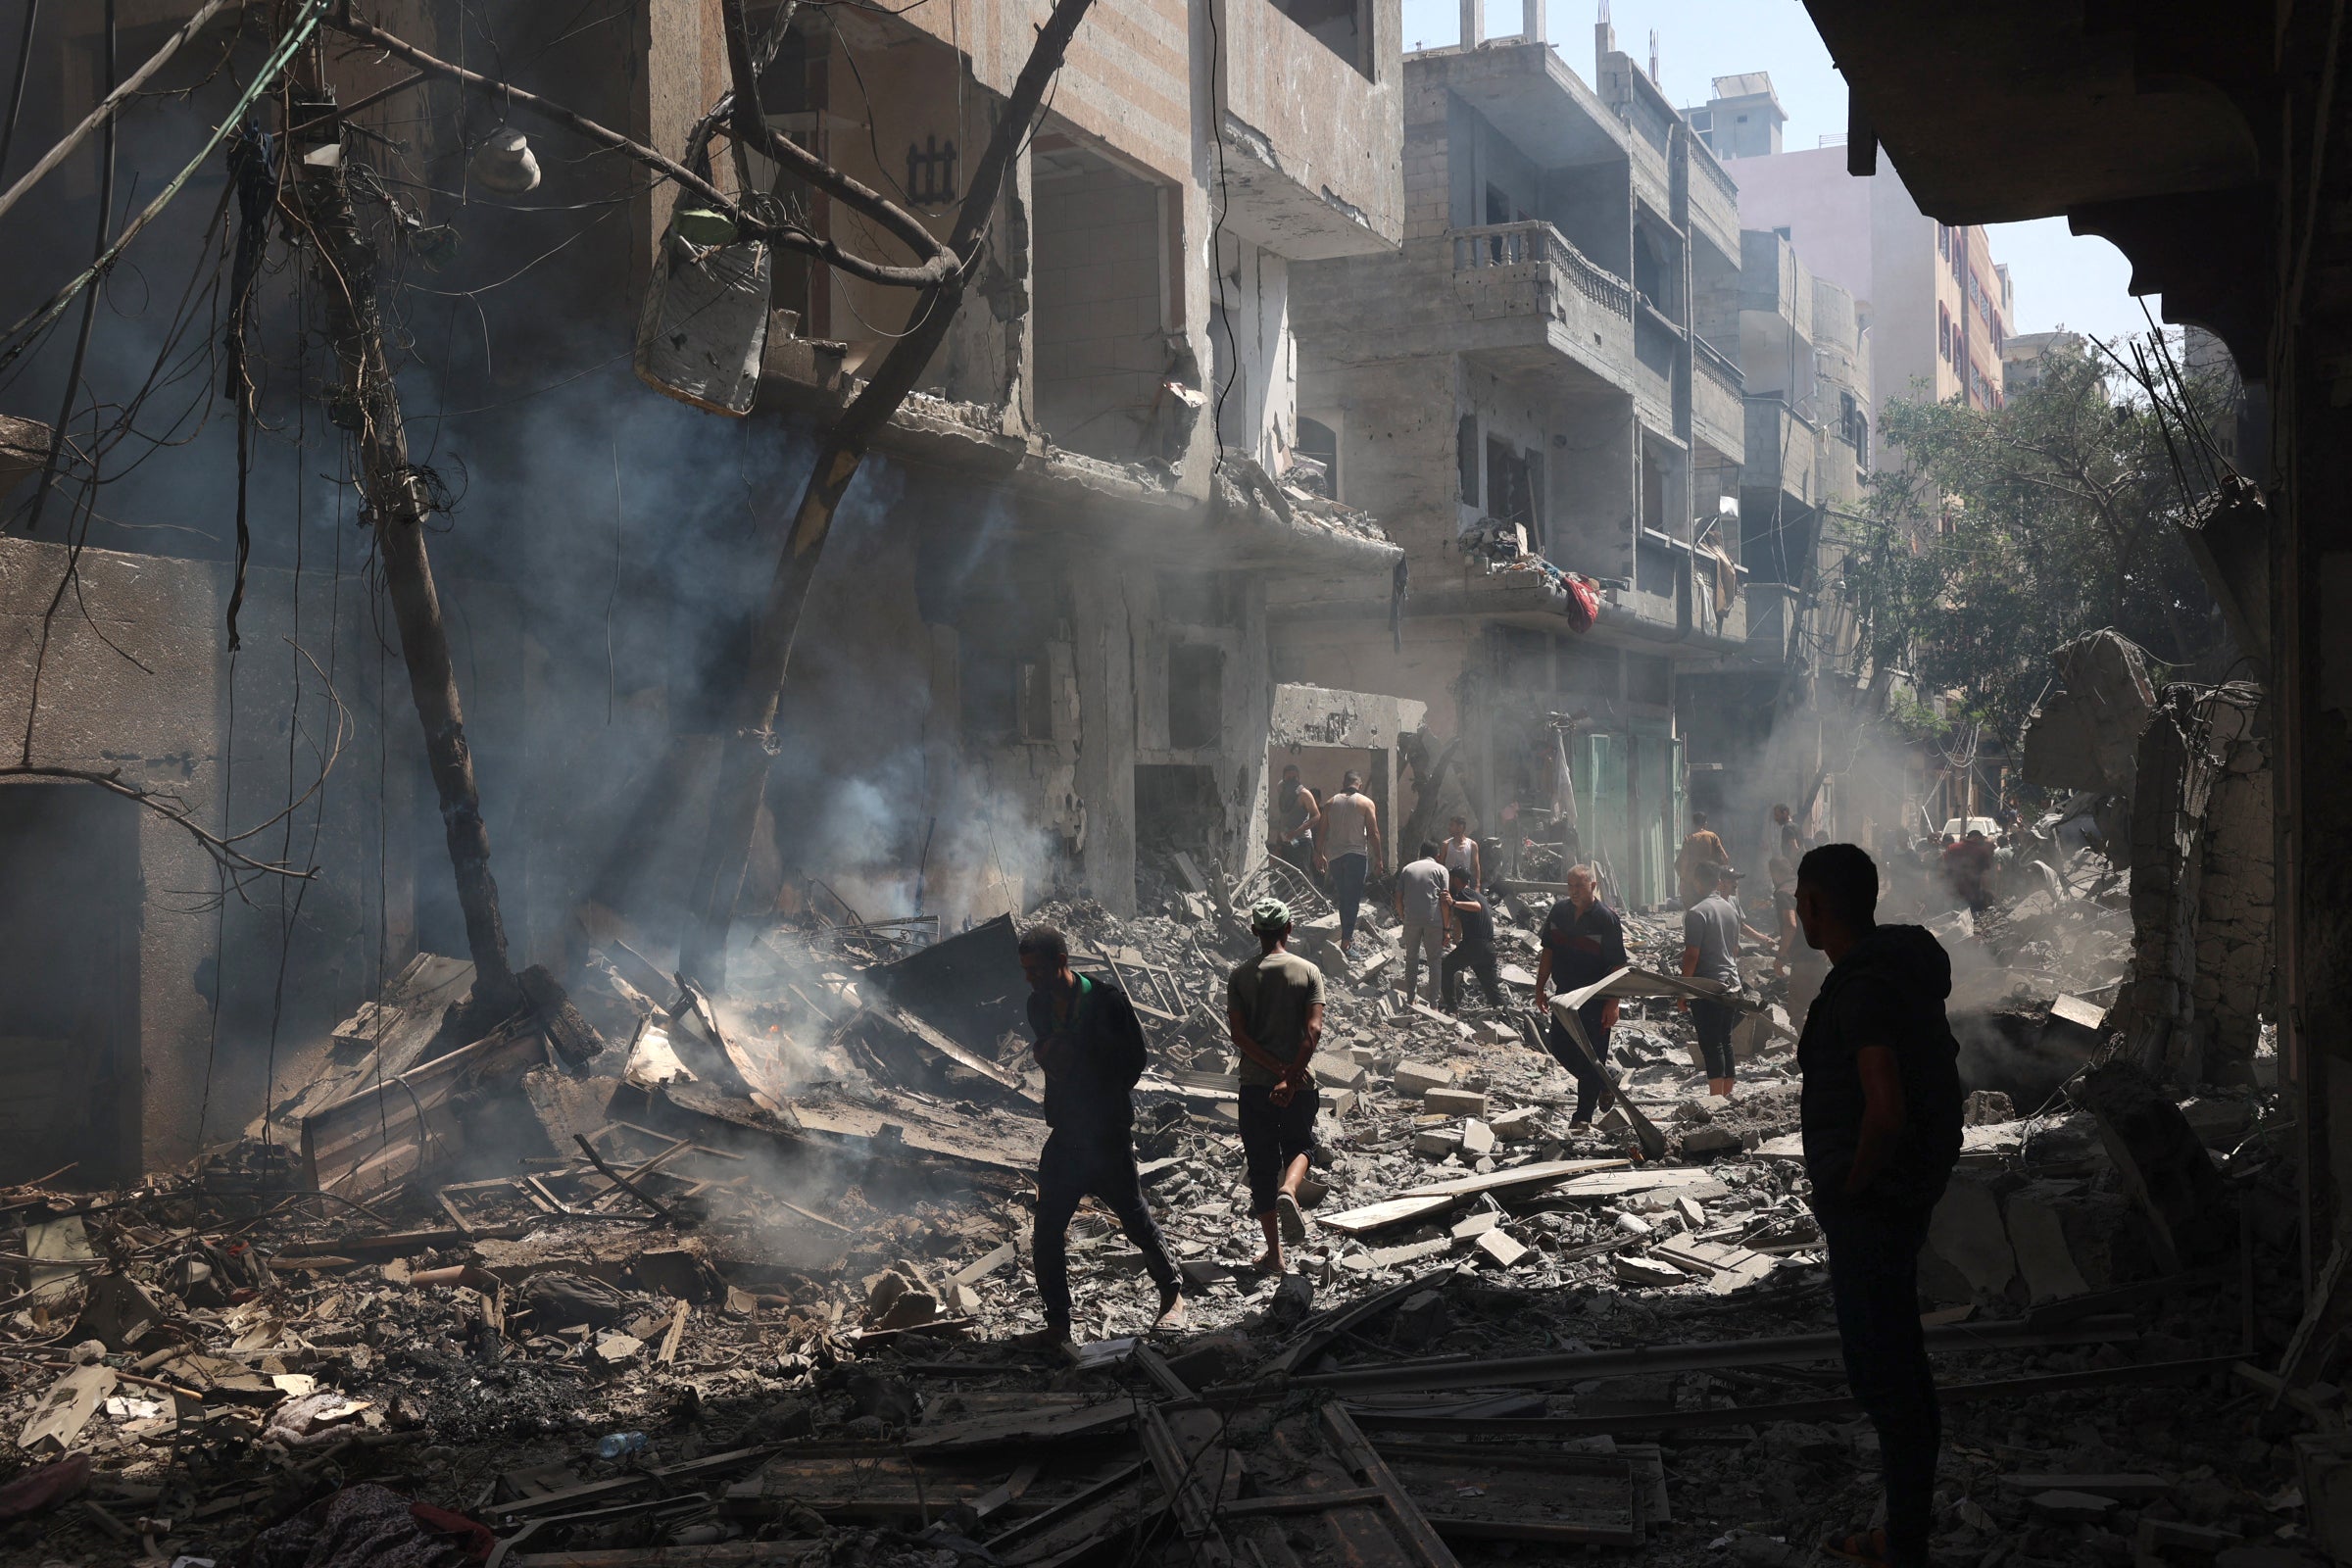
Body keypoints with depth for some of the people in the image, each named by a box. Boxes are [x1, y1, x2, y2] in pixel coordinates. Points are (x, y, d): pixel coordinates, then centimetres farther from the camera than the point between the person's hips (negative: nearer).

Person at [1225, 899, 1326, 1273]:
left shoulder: (1240, 975, -1)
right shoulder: (1308, 972, -3)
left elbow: (1239, 1034, -10)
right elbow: (1313, 1031, -15)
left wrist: (1277, 1070, -11)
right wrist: (1291, 1077, -16)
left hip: (1255, 1084, 0)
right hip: (1300, 1086, 0)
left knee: (1262, 1167, 9)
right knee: (1300, 1146, 23)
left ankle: (1274, 1254, 12)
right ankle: (1288, 1190, -10)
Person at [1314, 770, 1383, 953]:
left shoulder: (1330, 803, 7)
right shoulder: (1366, 803, -3)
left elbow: (1321, 832, 10)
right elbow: (1373, 833, -6)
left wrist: (1319, 854, 20)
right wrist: (1378, 858, 0)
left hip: (1334, 856, 4)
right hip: (1356, 855, -4)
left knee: (1343, 898, 16)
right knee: (1352, 899, -3)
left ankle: (1348, 935, 24)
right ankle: (1346, 941, -10)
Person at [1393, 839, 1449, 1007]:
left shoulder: (1408, 868, 14)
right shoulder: (1440, 870, 7)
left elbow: (1398, 898, 9)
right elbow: (1444, 901, -1)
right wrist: (1446, 929, 1)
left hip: (1411, 920, 2)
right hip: (1433, 920, -2)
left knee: (1411, 959, 15)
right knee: (1435, 960, 8)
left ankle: (1410, 999, 18)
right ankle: (1434, 1003, 6)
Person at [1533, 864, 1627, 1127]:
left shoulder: (1607, 918, -15)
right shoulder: (1559, 911, 3)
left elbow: (1617, 965, -15)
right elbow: (1548, 951, 13)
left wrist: (1612, 1004, -18)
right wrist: (1540, 987, 11)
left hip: (1596, 999, -6)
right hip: (1565, 994, 6)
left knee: (1590, 1055, -2)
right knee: (1559, 1046, 10)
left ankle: (1584, 1115, 8)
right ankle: (1603, 1079, 33)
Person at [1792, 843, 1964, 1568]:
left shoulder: (1864, 988, -23)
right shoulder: (1904, 969, 8)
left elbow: (1886, 1112, -33)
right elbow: (1943, 1053, 25)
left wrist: (1853, 1181, -18)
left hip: (1869, 1204, -10)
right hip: (1906, 1192, 10)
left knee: (1885, 1378, -1)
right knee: (1900, 1368, 18)